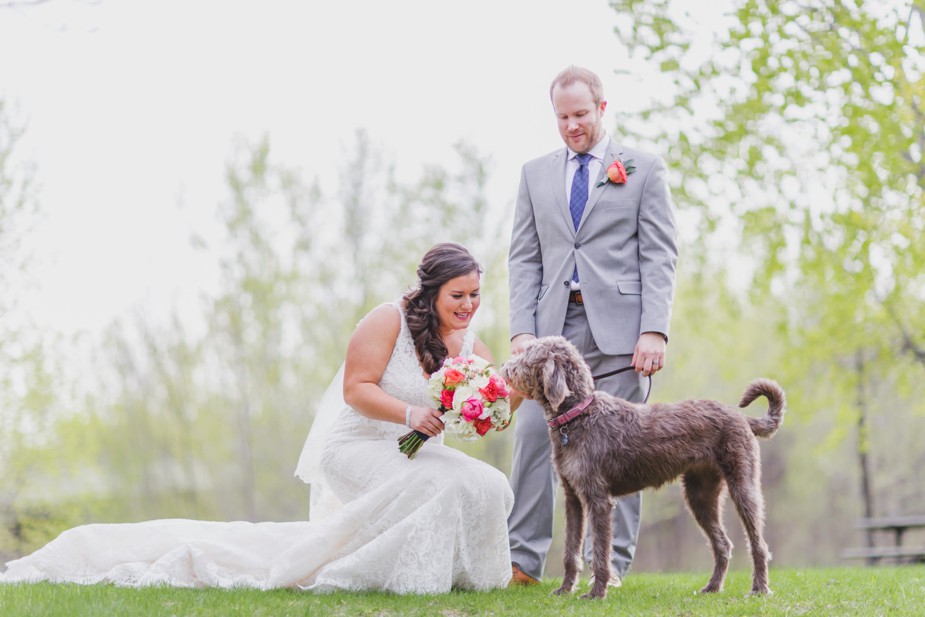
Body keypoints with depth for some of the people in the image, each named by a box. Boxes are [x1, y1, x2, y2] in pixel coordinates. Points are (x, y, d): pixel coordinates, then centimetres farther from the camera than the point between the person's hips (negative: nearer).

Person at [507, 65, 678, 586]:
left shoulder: (644, 170, 7)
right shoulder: (536, 174, 17)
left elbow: (660, 256, 0)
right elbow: (524, 259, 13)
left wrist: (655, 330, -11)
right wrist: (522, 329, 0)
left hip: (618, 326, -3)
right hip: (554, 324, 3)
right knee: (534, 435, -5)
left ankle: (609, 563, 3)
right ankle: (523, 560, -1)